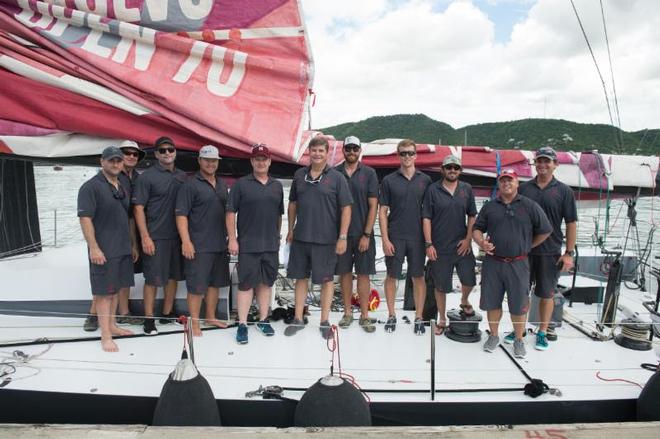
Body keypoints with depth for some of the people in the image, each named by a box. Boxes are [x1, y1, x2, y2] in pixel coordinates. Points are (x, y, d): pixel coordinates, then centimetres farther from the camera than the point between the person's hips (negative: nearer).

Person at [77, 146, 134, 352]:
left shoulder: (122, 187, 14)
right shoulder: (91, 187, -10)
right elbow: (85, 218, -16)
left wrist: (132, 244, 18)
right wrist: (93, 248, -21)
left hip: (123, 248, 8)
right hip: (103, 250, -8)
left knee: (115, 289, 16)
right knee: (104, 292, -3)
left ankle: (112, 325, 28)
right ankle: (105, 336, 2)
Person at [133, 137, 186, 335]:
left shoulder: (182, 176, 9)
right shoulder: (147, 176, -6)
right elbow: (138, 208, -8)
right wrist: (145, 237, -15)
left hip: (177, 235, 5)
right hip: (155, 236, -5)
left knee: (173, 275, 12)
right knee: (153, 278, 0)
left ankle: (168, 314, 26)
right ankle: (149, 319, 11)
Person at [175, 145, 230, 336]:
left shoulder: (222, 185, 14)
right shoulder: (191, 184, -7)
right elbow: (181, 214, -12)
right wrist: (186, 241, -19)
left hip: (220, 244, 7)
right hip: (199, 246, -7)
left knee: (216, 282, 15)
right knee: (197, 285, -2)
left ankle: (211, 317, 29)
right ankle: (195, 323, 9)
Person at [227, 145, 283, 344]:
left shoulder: (277, 186, 12)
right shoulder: (241, 184, -1)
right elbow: (231, 212, -3)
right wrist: (232, 239, -9)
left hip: (271, 245, 4)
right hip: (247, 245, -4)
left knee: (267, 282, 11)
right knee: (246, 283, 0)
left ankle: (263, 320, 24)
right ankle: (242, 324, 8)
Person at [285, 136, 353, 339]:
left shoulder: (337, 177, -4)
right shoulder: (299, 175, 7)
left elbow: (346, 208, -6)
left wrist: (343, 237, -12)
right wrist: (290, 230, 13)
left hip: (326, 239, -3)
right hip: (300, 238, 4)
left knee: (326, 279, 6)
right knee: (301, 277, 11)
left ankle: (324, 321, 19)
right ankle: (298, 319, 24)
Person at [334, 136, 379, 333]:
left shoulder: (369, 173, 1)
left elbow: (373, 206, -2)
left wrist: (366, 235, -8)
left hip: (363, 233, -1)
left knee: (363, 273, 3)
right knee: (344, 272, 8)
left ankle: (364, 315, 12)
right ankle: (347, 313, 21)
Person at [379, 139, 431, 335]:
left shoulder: (425, 180, 4)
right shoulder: (389, 181, 1)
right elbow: (383, 211, 0)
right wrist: (385, 239, -7)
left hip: (418, 237, 1)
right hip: (395, 237, -1)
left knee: (418, 277, 7)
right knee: (392, 276, 7)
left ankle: (418, 317, 19)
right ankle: (391, 315, 22)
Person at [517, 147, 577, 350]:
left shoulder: (564, 191, -1)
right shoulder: (524, 188, 4)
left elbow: (571, 223, -1)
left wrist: (569, 253, -5)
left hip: (550, 252, -2)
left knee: (547, 294, 9)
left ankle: (543, 332, 24)